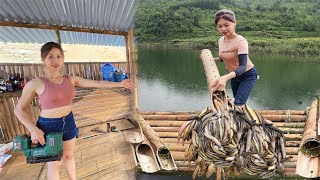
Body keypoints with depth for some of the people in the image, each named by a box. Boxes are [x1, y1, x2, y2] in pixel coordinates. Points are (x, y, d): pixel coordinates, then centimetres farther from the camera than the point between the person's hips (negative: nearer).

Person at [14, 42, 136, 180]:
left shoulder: (71, 79, -3)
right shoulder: (35, 83, -14)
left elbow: (96, 83, -3)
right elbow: (19, 109, -7)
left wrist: (119, 84, -5)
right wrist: (33, 129, -19)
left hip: (68, 122, 4)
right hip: (48, 126, -4)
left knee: (69, 155, 22)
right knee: (54, 163, 14)